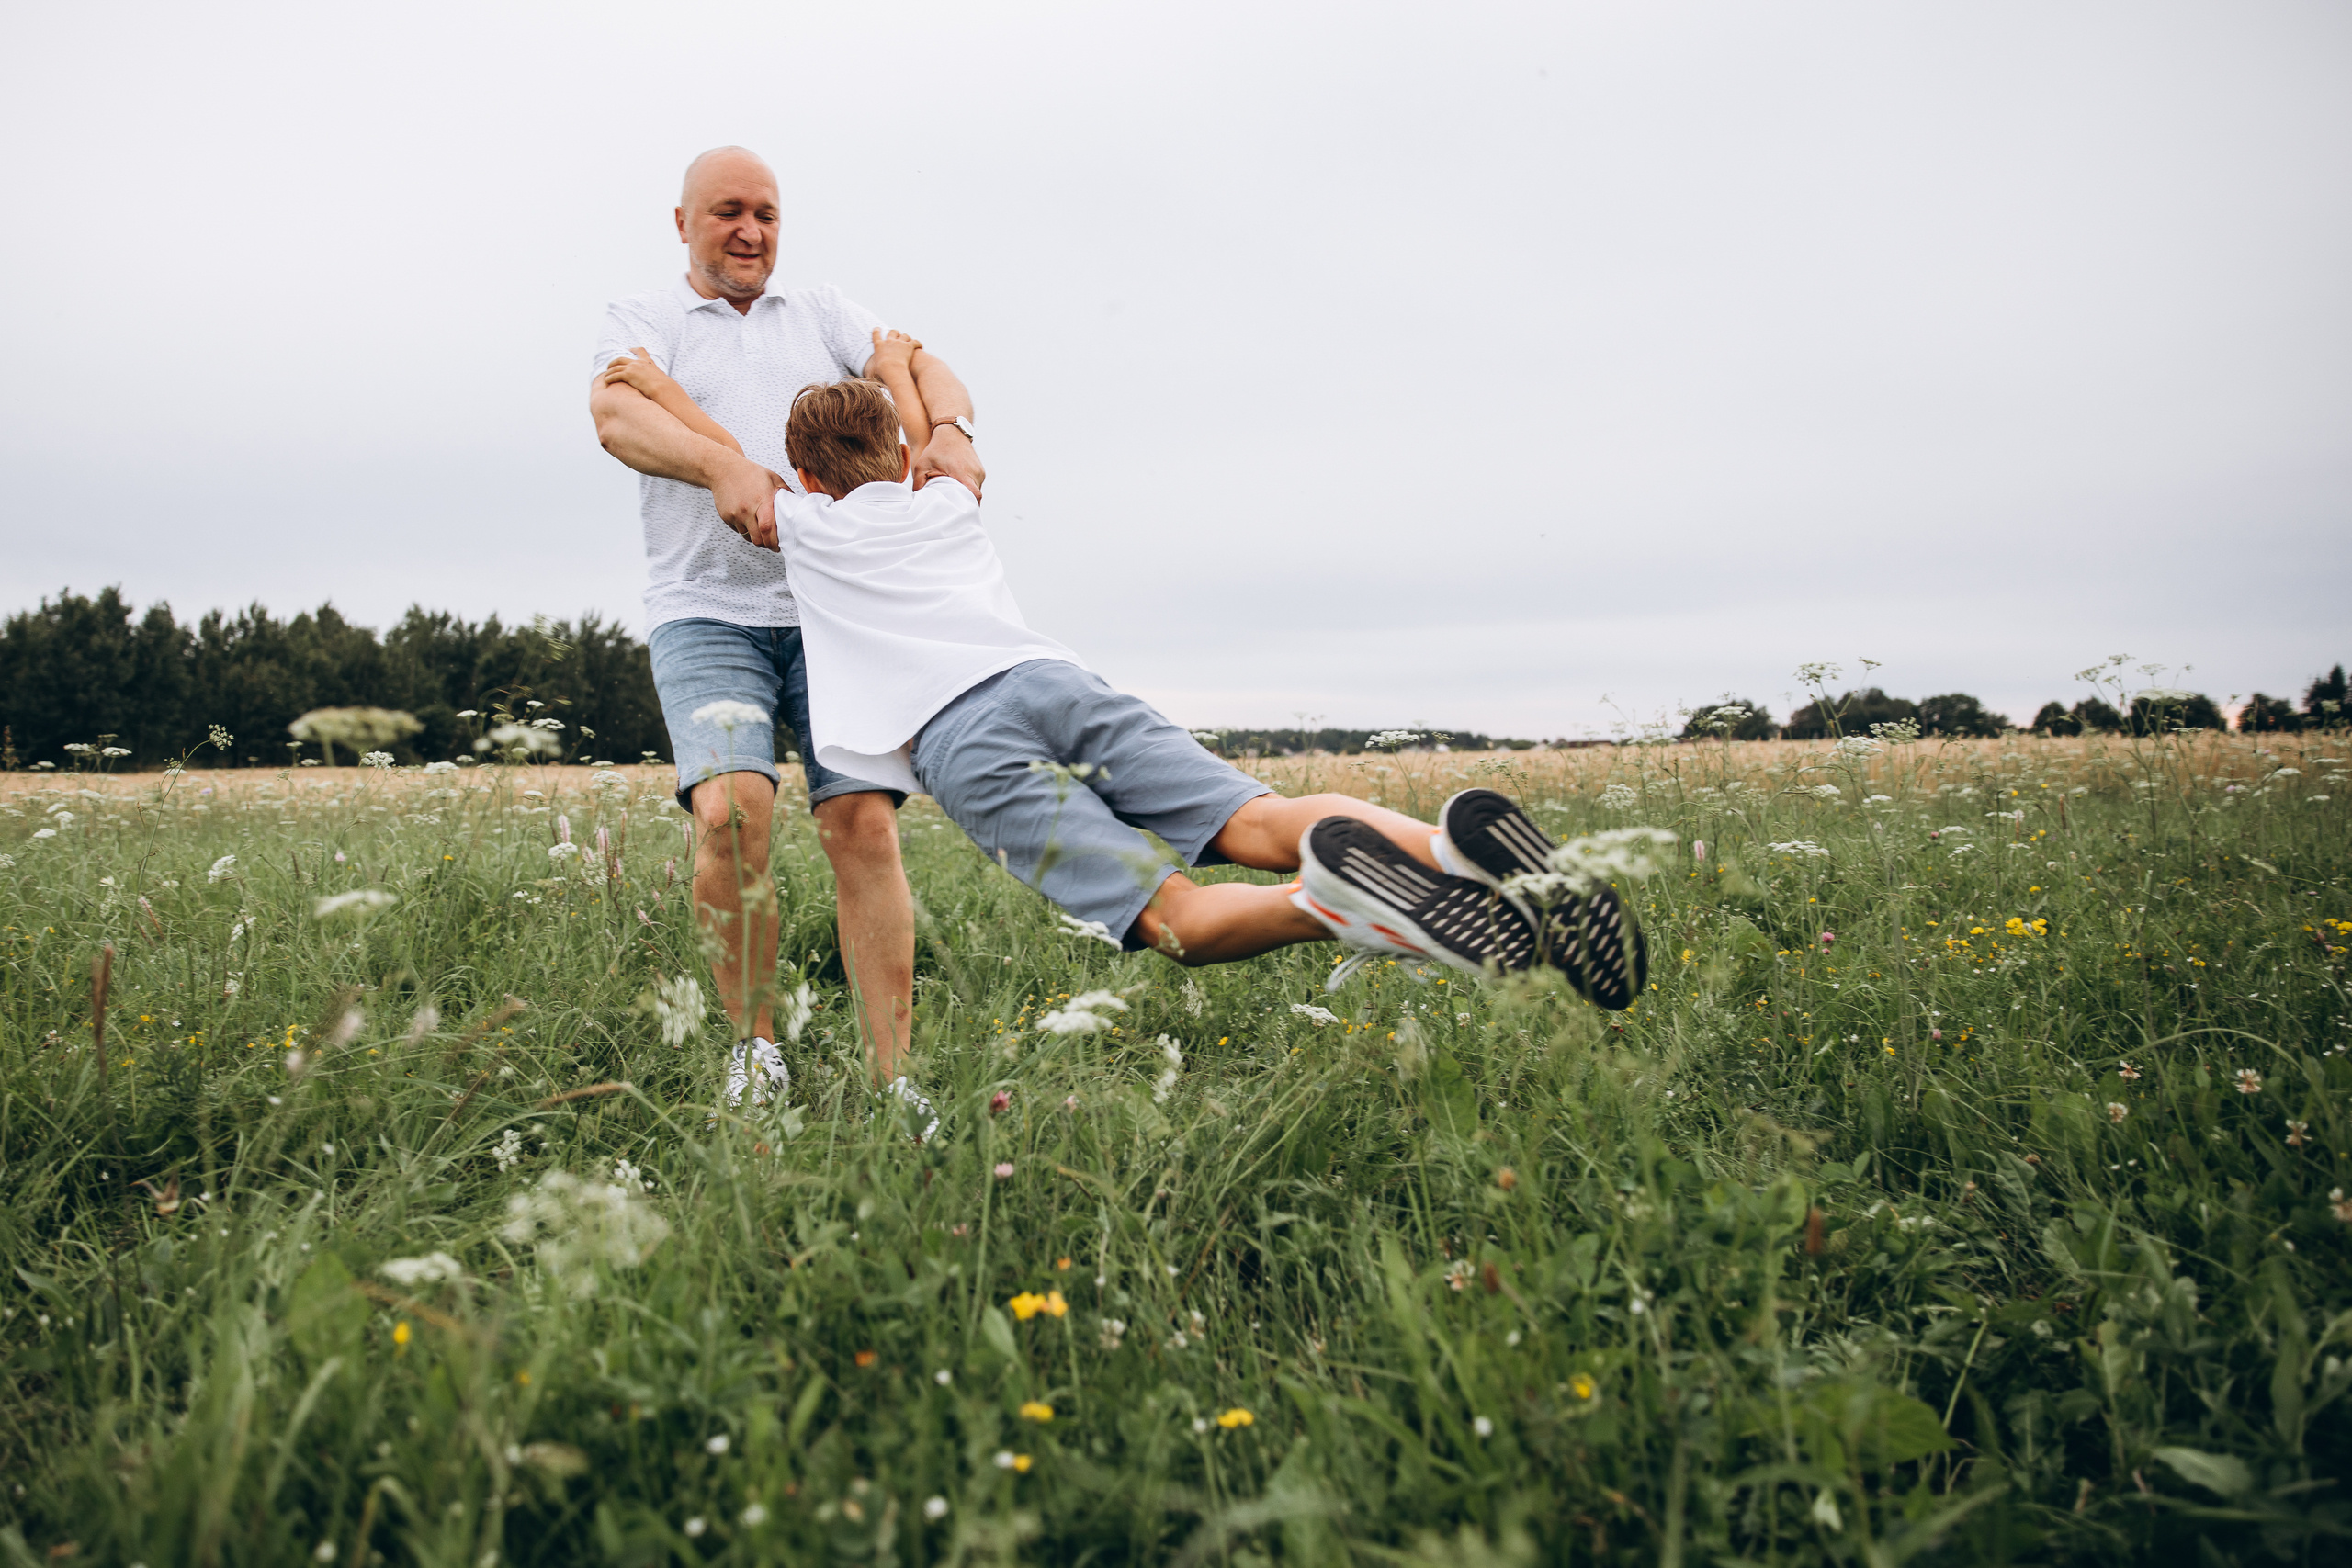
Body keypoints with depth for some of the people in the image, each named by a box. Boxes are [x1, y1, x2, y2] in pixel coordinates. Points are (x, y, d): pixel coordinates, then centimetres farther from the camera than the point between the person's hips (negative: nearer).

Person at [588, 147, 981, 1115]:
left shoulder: (819, 312, 21)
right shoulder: (641, 321, 12)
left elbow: (923, 368, 7)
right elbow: (618, 417, -10)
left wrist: (950, 434, -18)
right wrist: (723, 466, -31)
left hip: (833, 609, 2)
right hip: (706, 612, -2)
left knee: (863, 826, -11)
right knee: (731, 811, -22)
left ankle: (895, 1080, -8)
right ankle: (754, 1047, -3)